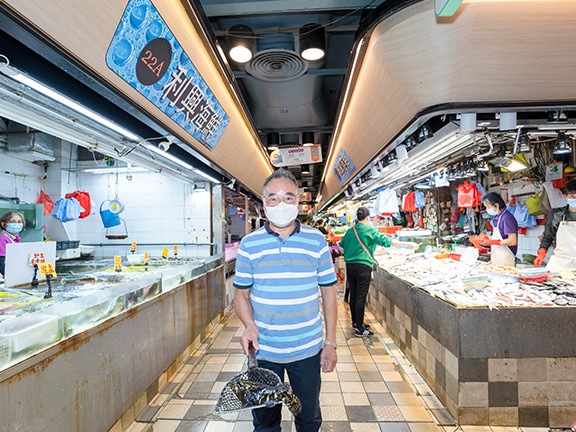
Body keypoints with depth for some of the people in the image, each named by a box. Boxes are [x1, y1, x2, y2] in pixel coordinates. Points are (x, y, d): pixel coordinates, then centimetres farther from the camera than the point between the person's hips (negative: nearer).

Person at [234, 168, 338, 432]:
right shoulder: (248, 245, -5)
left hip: (308, 350, 0)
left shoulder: (317, 241, -5)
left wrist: (330, 343, -2)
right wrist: (250, 325, -17)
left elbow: (328, 292, -1)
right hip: (263, 351, 0)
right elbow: (241, 294, 2)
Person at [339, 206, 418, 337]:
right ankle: (359, 329, 2)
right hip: (362, 266, -6)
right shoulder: (370, 230, -7)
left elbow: (341, 245, 20)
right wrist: (407, 244, -11)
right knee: (361, 297, -3)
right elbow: (385, 241, -14)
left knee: (353, 295, 15)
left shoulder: (350, 231, 10)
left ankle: (355, 322, 28)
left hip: (349, 266, 6)